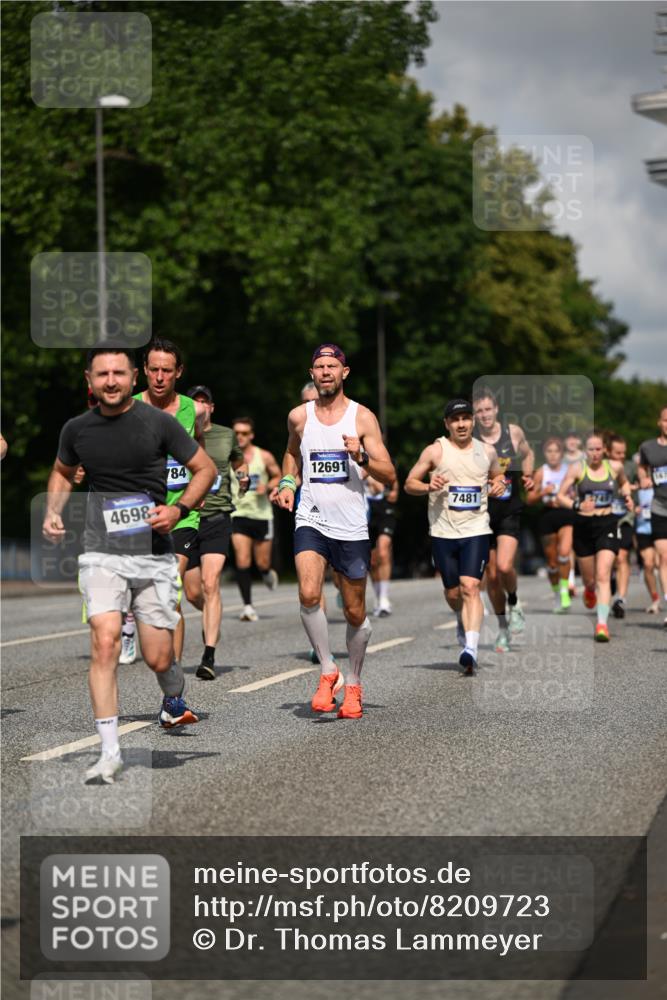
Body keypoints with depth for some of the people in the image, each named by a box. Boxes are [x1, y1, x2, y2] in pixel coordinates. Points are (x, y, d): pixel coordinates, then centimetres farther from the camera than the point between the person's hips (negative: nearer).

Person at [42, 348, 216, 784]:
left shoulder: (158, 423, -5)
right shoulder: (77, 429, 3)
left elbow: (206, 468, 4)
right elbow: (63, 472, 24)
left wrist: (179, 510, -11)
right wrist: (53, 513, 7)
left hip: (154, 555, -1)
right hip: (102, 552, 1)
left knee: (158, 659, 1)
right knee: (105, 642, -18)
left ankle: (175, 699, 39)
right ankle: (110, 752, -15)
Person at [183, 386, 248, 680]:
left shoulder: (226, 435, 9)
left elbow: (239, 463, 28)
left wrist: (244, 476, 4)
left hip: (217, 516, -1)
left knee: (210, 584, -16)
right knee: (192, 592, 6)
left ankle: (209, 657, -17)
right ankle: (212, 617, 42)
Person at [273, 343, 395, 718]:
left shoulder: (362, 417, -1)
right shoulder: (299, 416, 6)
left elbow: (390, 475, -3)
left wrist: (362, 457, -21)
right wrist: (288, 484, 10)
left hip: (351, 528, -1)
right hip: (311, 522, 1)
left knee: (355, 613, 6)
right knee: (308, 594, -23)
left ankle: (353, 684, 26)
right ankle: (328, 672, -7)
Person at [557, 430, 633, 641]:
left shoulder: (615, 467, 1)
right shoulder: (577, 468, -6)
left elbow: (624, 482, 24)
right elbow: (561, 496, -6)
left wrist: (627, 496, 3)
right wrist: (578, 506, -24)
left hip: (607, 524, 0)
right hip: (583, 525, 0)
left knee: (603, 576, -14)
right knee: (589, 579, 13)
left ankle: (602, 624, -17)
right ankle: (590, 591, 52)